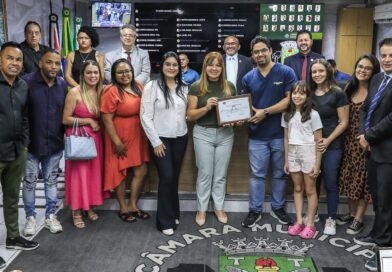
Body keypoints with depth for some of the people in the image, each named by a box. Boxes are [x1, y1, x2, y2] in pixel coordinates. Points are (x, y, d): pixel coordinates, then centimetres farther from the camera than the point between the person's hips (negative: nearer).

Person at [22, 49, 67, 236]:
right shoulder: (27, 82, -12)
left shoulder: (63, 85, 3)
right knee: (29, 181, 9)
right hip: (31, 143, -3)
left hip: (55, 143, 3)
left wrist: (66, 135, 5)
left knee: (51, 180, 14)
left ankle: (50, 216, 27)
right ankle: (30, 217, 24)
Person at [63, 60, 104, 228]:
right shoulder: (75, 92, -12)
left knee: (94, 172, 9)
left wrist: (97, 123, 0)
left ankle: (90, 207, 24)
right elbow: (65, 119, -12)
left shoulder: (101, 92, 5)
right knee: (79, 174, -2)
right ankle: (76, 211, 11)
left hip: (95, 138, 5)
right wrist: (88, 121, -15)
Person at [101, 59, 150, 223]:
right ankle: (123, 208, 24)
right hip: (120, 137, -6)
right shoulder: (112, 91, -15)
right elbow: (107, 119, -17)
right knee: (120, 173, 9)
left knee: (141, 171, 10)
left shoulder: (138, 87, 4)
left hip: (138, 137, 6)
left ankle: (133, 205, 27)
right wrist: (117, 142, -18)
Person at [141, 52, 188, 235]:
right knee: (166, 177, -7)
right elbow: (145, 117, -9)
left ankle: (173, 213, 28)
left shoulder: (184, 88, 7)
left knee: (175, 177, 12)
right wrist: (156, 141, -11)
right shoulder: (152, 86, -7)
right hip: (161, 139, -4)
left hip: (180, 138, 4)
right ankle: (165, 221, 5)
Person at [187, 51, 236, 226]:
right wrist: (206, 107, -22)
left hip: (225, 134, 3)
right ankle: (201, 209, 19)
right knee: (205, 174, 4)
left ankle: (219, 208, 26)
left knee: (221, 174, 11)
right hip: (203, 134, -2)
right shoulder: (196, 87, -4)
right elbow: (190, 115, -6)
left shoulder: (229, 86, 5)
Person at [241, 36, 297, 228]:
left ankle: (278, 207, 29)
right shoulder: (248, 78, 6)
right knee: (257, 175, 8)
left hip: (281, 133, -2)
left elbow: (291, 99, -13)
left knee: (280, 174, 13)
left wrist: (265, 112, -17)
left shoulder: (286, 72, -5)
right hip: (257, 135, 2)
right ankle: (255, 210, 20)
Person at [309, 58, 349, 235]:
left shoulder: (337, 94, -7)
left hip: (332, 146, -4)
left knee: (330, 183, 2)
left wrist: (328, 140, -14)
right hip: (312, 145, 4)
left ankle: (331, 219, 15)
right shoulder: (309, 93, 6)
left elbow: (344, 122, -6)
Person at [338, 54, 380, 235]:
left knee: (363, 179, 4)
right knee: (350, 177, 14)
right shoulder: (349, 88, 6)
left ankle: (359, 219, 16)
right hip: (349, 140, 6)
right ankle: (351, 213, 30)